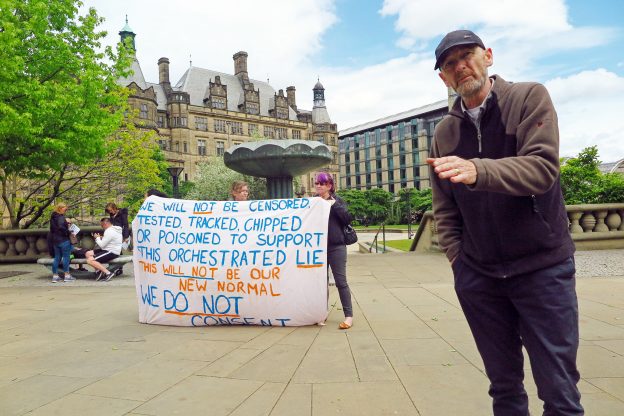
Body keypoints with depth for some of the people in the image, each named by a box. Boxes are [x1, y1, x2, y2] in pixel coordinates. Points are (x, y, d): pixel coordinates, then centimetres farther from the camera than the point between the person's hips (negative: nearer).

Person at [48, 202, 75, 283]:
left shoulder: (53, 217, 13)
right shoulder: (61, 217, -15)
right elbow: (61, 226, -30)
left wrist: (66, 222, 12)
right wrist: (67, 232, -16)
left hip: (55, 240, 8)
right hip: (63, 240, -8)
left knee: (57, 258, 13)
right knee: (66, 257, 0)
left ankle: (55, 276, 14)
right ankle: (66, 275, 4)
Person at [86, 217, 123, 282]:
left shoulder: (109, 231, -20)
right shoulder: (113, 229, 14)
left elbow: (102, 245, -18)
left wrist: (97, 238, -1)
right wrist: (101, 238, 7)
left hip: (112, 252, -11)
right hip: (109, 250, 11)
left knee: (90, 260, -19)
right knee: (88, 253, 11)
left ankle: (108, 273, -19)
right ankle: (99, 270, 5)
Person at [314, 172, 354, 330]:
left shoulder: (337, 200, 3)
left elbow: (348, 219, -8)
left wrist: (335, 204, -14)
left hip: (336, 247, -3)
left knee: (341, 281, -4)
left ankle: (349, 315, 1)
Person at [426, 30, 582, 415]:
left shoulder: (530, 98, -1)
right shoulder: (444, 132, 8)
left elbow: (543, 167, -18)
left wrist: (477, 171, -35)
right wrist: (458, 261, 1)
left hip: (542, 267, -3)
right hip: (479, 276, 3)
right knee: (504, 385, 13)